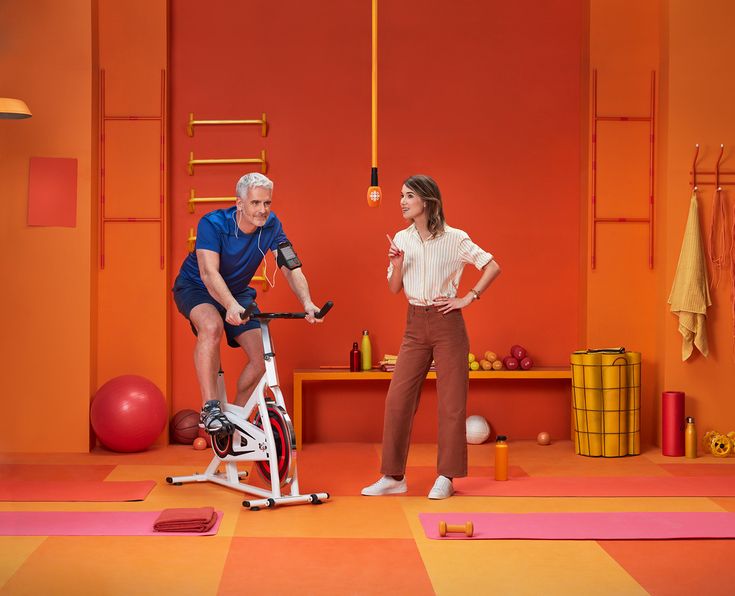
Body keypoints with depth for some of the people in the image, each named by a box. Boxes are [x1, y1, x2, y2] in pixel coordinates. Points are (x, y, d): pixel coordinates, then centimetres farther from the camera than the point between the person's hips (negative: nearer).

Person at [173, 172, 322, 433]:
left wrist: (307, 302, -38)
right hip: (195, 288, -5)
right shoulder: (212, 224, -28)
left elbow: (291, 267, -19)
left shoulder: (271, 226, -15)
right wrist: (232, 306, -57)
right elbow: (209, 273, -39)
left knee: (263, 358, -10)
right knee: (212, 326, -38)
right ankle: (210, 409, -33)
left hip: (238, 293, 5)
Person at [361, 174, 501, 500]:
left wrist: (468, 298, -7)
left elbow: (492, 267, -3)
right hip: (415, 325, 4)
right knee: (397, 398, -1)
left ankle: (446, 477, 9)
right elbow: (394, 289, 7)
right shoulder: (402, 239, 6)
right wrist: (397, 265, -11)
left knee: (451, 401, 0)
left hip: (447, 323, -4)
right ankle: (393, 476, 8)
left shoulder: (454, 238, -6)